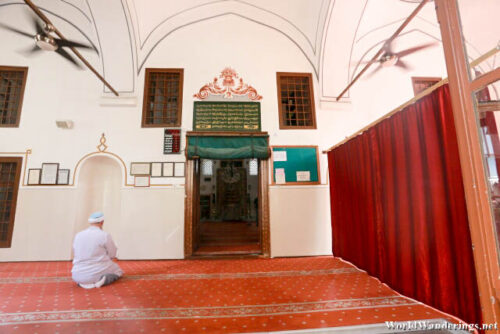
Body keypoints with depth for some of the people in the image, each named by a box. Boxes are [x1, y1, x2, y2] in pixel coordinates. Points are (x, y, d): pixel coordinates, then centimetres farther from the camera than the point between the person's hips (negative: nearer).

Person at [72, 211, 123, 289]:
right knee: (118, 271, 25)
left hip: (78, 276, 4)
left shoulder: (78, 235, 1)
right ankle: (102, 280, -8)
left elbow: (75, 255, 15)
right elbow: (112, 254, -5)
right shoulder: (105, 235, -15)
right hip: (97, 273, -4)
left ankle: (83, 282, 4)